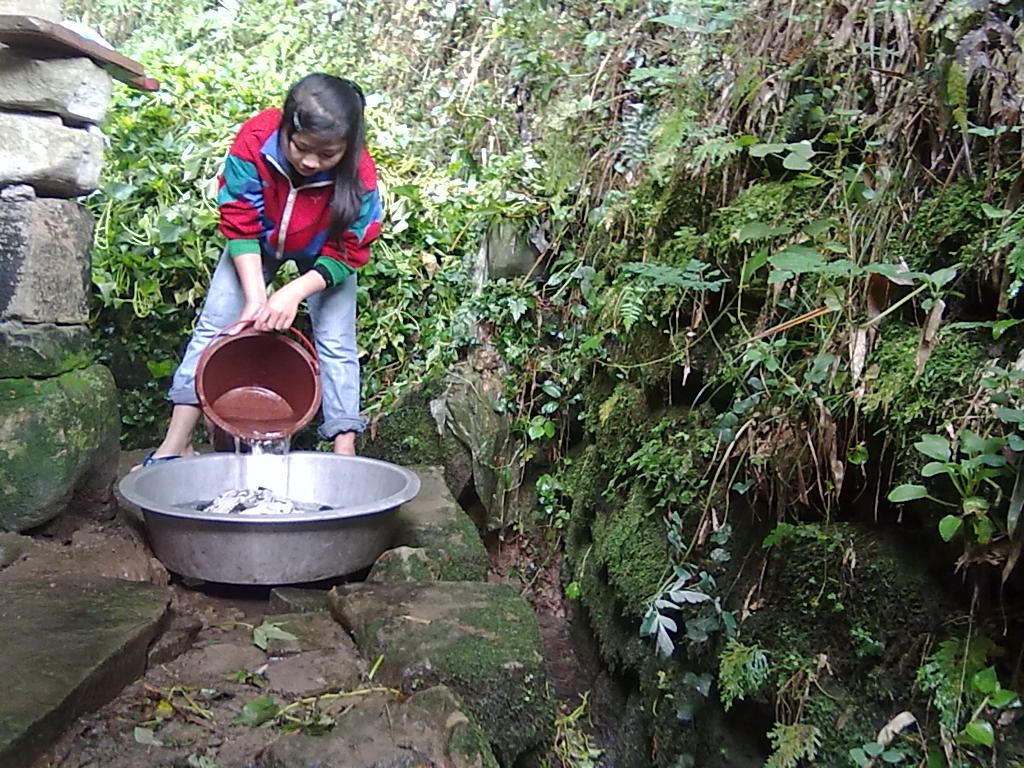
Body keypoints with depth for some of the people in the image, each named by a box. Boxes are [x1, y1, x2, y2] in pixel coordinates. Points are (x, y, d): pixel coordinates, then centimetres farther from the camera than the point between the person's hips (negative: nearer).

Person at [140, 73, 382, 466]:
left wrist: (294, 293, -40)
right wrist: (255, 295, -34)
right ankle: (177, 444, 3)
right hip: (258, 244, 1)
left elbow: (345, 254, -26)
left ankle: (345, 452, -4)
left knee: (336, 343, -10)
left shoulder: (359, 176, -34)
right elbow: (240, 225, -25)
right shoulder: (254, 141, -33)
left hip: (323, 255, -1)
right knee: (214, 325, -3)